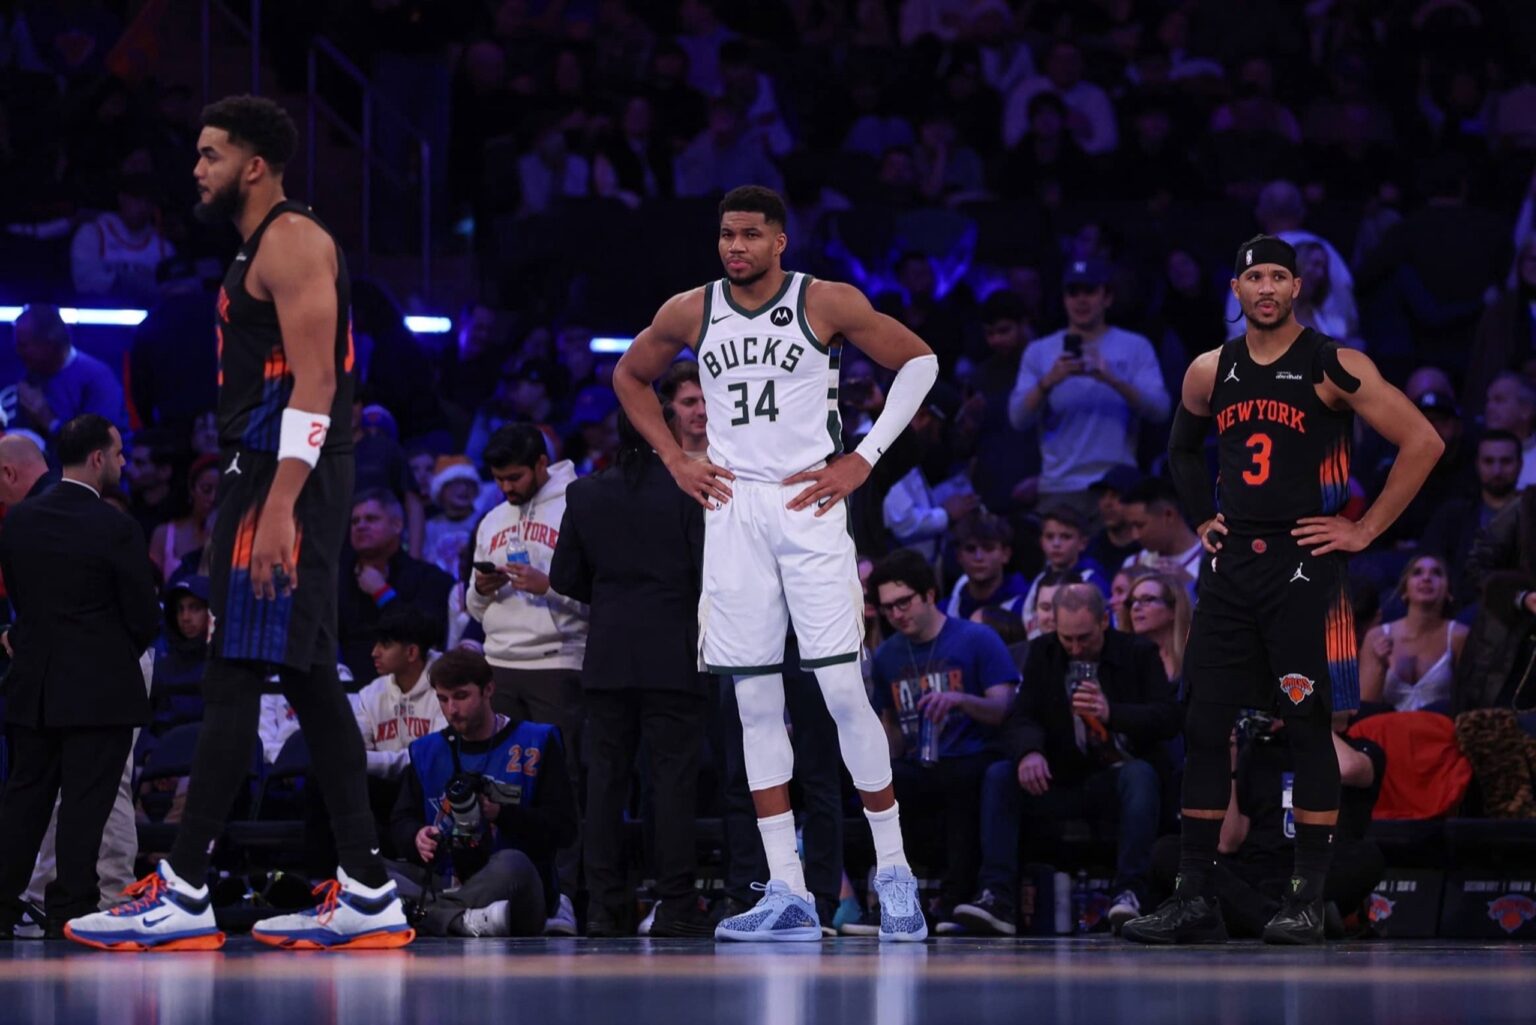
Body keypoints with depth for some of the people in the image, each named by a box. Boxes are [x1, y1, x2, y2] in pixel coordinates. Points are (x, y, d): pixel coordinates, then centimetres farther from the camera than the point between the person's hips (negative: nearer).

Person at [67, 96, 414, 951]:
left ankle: (183, 893, -12)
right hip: (269, 476, 11)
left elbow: (314, 382, -19)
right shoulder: (263, 248, 22)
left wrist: (278, 507, -25)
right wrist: (262, 504, 21)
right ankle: (367, 895, 6)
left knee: (234, 676, -11)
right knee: (308, 679, 7)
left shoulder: (293, 241, -10)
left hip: (286, 477, -11)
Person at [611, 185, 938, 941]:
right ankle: (786, 893, 1)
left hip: (808, 504, -3)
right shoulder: (690, 312, 6)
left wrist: (865, 458, -3)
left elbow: (919, 361, 4)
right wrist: (674, 460, 11)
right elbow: (630, 377, 23)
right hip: (732, 509, 3)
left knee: (843, 691, -9)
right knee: (756, 702, 0)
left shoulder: (827, 304, -4)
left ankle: (892, 870, 3)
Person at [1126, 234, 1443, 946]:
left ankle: (1308, 899, -1)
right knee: (1203, 727, 2)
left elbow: (1423, 442, -8)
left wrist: (1366, 529, -8)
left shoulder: (1334, 367, -6)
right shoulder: (1210, 373, 10)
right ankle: (1194, 899, 6)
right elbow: (1182, 448, 30)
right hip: (1229, 566, 5)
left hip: (1305, 566, -5)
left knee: (1310, 728, -5)